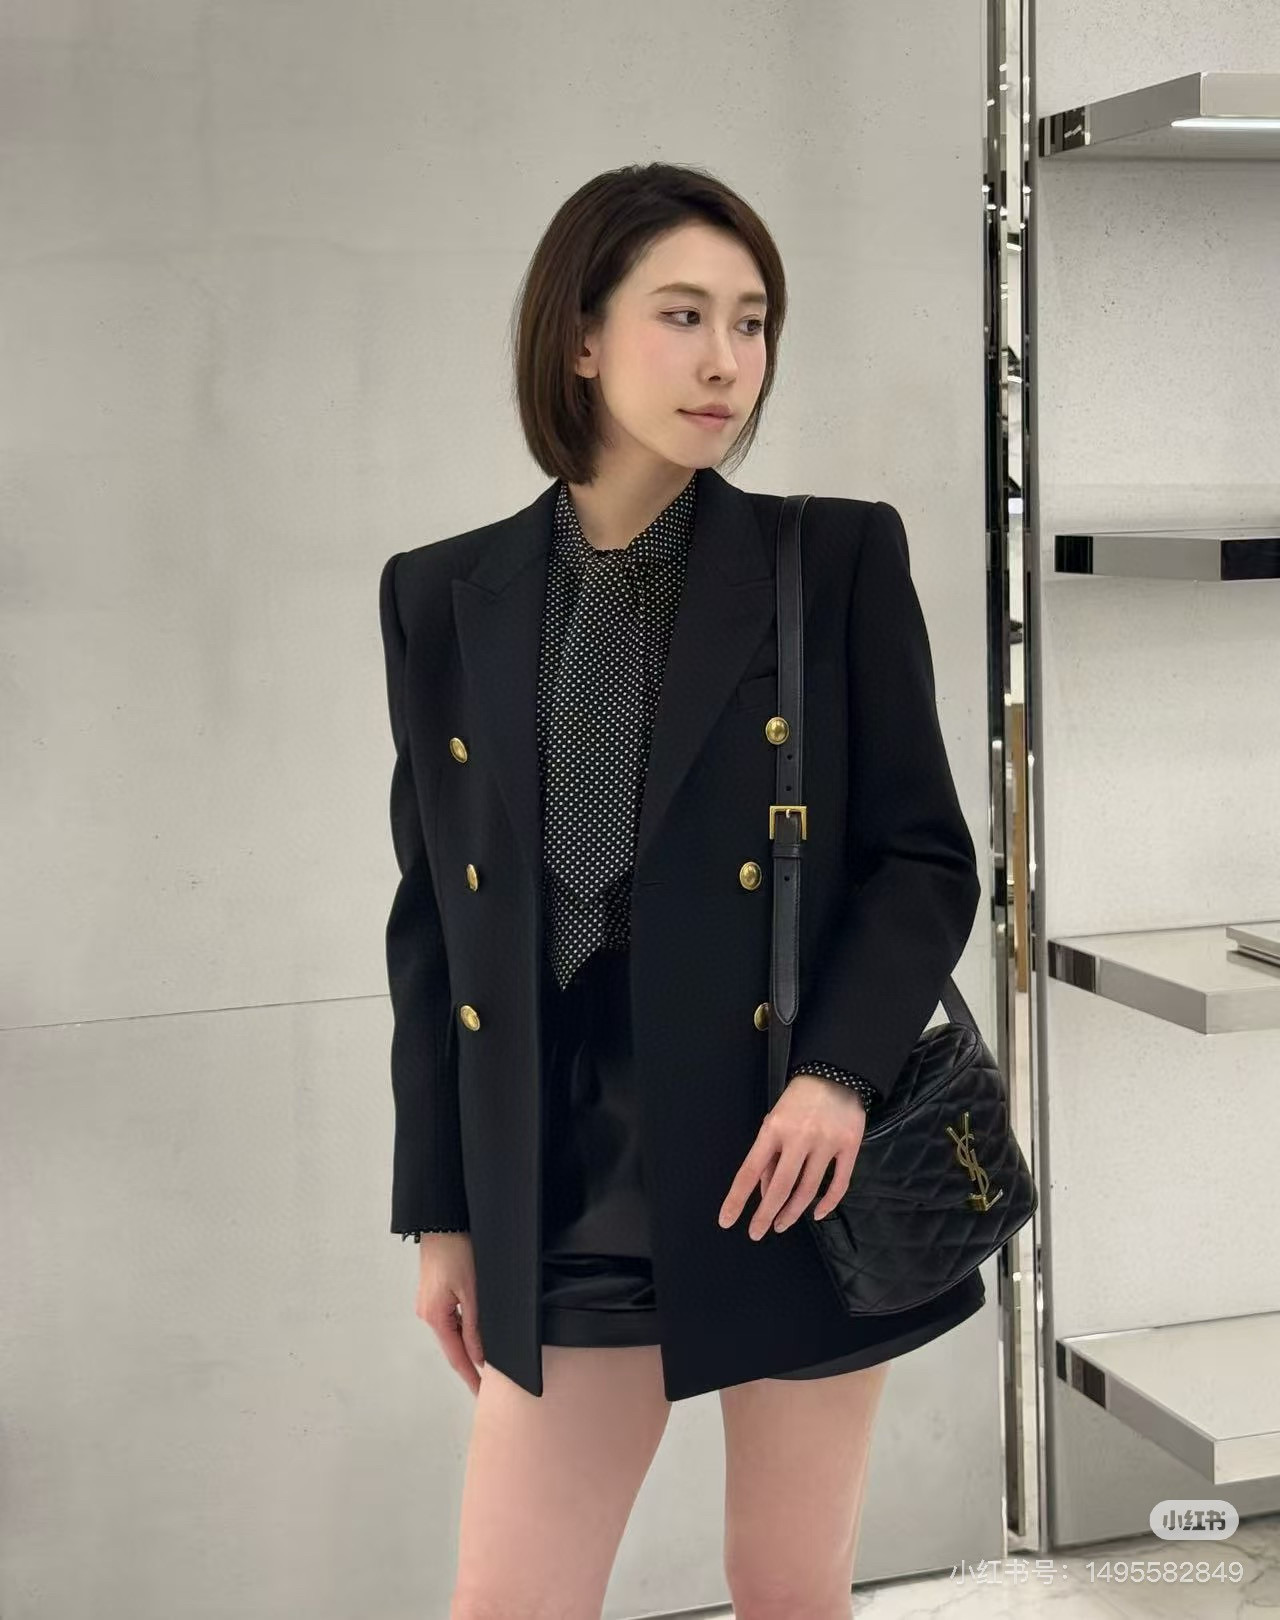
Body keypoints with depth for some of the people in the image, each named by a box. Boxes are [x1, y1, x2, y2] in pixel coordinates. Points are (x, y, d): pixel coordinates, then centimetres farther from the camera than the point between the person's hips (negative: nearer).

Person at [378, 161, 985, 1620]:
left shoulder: (837, 561, -3)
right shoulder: (446, 599, 4)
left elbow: (928, 855, -1)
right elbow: (436, 918, 8)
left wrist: (841, 1069, -18)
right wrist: (440, 1211, 8)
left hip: (793, 1172, -1)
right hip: (565, 1199, 2)